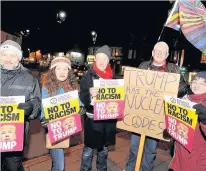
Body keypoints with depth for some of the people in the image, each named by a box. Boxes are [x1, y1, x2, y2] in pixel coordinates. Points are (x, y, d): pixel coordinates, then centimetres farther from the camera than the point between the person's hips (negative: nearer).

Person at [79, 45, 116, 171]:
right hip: (93, 118, -4)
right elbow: (82, 98, -14)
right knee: (89, 147, 6)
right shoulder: (88, 76, -8)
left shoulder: (113, 76, 3)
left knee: (104, 147, 20)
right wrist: (90, 94, -33)